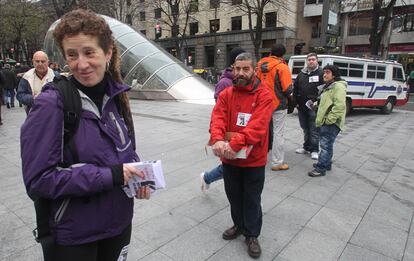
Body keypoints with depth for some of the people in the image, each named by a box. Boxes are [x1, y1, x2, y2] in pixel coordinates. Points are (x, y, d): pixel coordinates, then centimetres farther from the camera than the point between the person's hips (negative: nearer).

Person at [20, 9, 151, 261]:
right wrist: (109, 175, -25)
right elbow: (38, 180, -20)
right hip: (73, 235, -4)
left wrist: (137, 175, -10)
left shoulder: (116, 94, -3)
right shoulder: (51, 104, -19)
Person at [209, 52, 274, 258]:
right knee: (233, 195, 21)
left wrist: (234, 144, -36)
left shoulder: (263, 95, -12)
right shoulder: (226, 94, 0)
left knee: (252, 199, 12)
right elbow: (217, 119, -13)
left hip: (253, 159, -3)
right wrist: (217, 140, -33)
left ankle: (252, 235, 33)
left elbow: (257, 126, -25)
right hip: (229, 158, 4)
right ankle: (239, 225, 45)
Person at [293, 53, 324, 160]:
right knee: (305, 128, 14)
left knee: (314, 129, -3)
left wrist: (316, 101, -14)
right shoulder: (301, 74, 15)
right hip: (301, 106, 6)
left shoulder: (321, 73, -1)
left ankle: (314, 150, 6)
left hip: (314, 107, -5)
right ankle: (307, 147, 26)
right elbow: (295, 88, 20)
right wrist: (296, 101, 10)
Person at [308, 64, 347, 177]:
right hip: (325, 121, 10)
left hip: (331, 123, -10)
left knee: (325, 144, -9)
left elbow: (340, 106, -24)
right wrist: (321, 119, 20)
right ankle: (326, 163, 31)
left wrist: (329, 119, -23)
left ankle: (321, 168, -5)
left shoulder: (338, 86, -13)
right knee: (326, 143, 18)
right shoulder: (328, 86, 20)